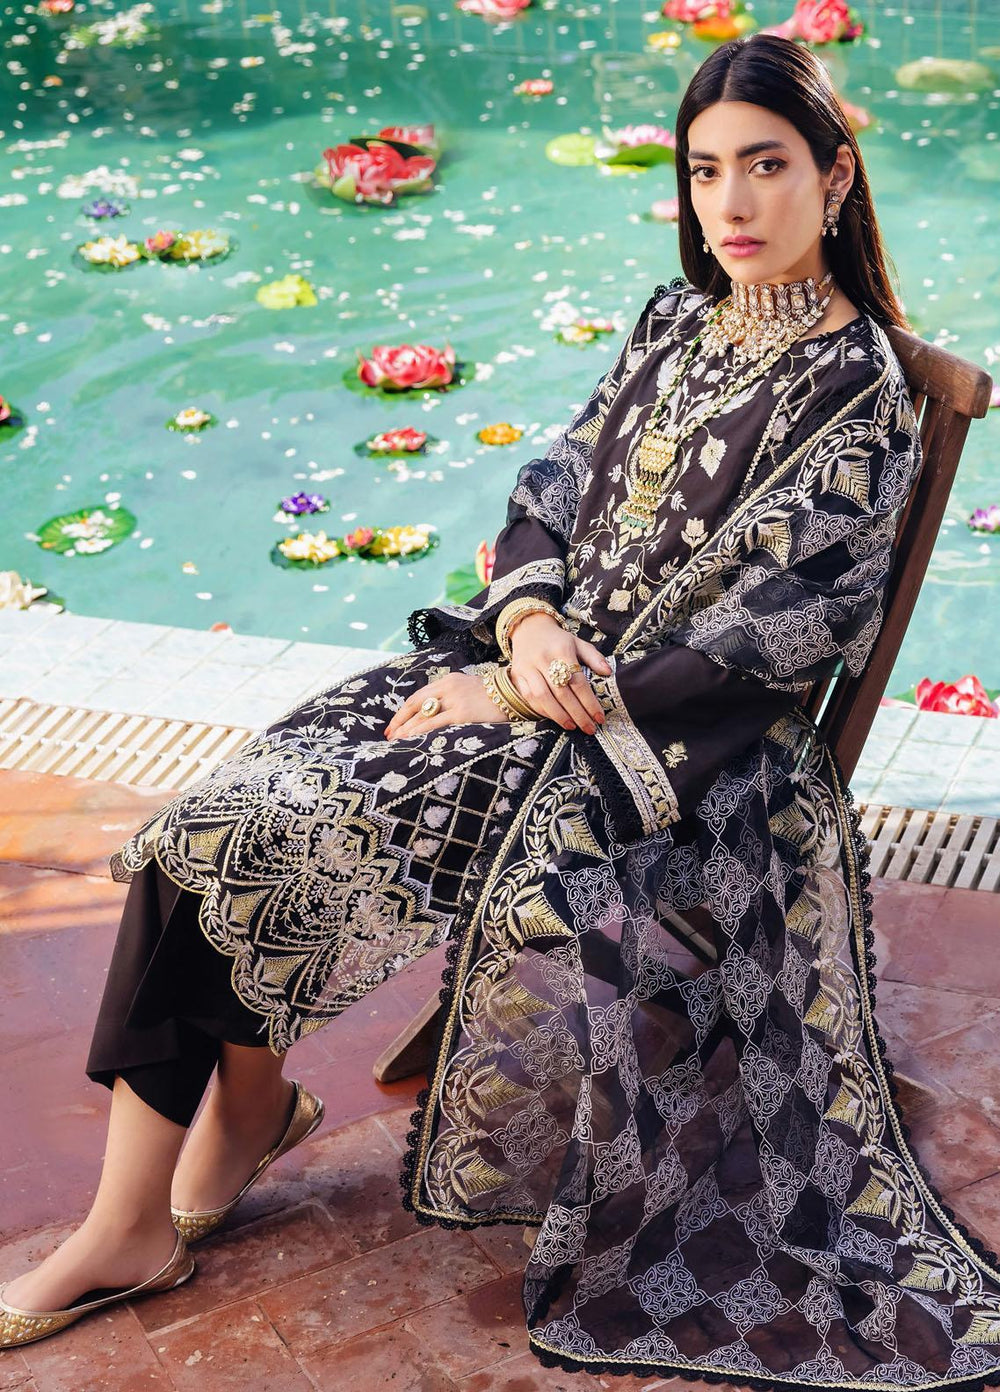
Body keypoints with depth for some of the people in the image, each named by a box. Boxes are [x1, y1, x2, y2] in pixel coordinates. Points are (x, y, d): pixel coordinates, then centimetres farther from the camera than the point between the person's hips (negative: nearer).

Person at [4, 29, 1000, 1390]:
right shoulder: (676, 320, 12)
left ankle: (254, 1102, 9)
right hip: (543, 657, 7)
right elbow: (553, 488, 13)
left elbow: (755, 648, -16)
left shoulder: (857, 389, -11)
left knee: (300, 832, -18)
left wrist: (530, 699, -16)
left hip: (675, 744, -7)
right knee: (219, 816, -11)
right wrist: (530, 615, -10)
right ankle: (129, 1225, -2)